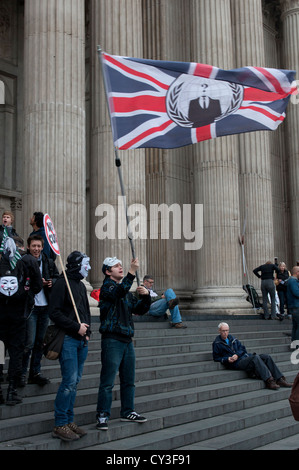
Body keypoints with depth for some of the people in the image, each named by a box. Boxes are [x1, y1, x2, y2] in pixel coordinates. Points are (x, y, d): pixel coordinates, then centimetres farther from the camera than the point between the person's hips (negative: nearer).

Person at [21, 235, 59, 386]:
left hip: (45, 307, 5)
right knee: (29, 342, -7)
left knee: (40, 342, 11)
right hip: (30, 307, -5)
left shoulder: (49, 263, 9)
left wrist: (52, 282, -5)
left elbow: (57, 277, 17)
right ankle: (22, 373, 8)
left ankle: (35, 373, 21)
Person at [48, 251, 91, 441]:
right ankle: (60, 425, 0)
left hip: (82, 340, 8)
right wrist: (76, 327, -16)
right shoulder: (62, 283, -8)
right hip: (68, 339, -8)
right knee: (69, 382, -9)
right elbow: (54, 312, -15)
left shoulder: (81, 285, 18)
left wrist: (87, 331, 9)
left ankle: (69, 421, 18)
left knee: (75, 381, 10)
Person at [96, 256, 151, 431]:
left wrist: (146, 296, 1)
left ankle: (128, 412, 25)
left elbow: (140, 310, 19)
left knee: (129, 380, 14)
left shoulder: (127, 291, 20)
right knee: (108, 382, -6)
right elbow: (119, 292, -27)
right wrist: (132, 272, -34)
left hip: (127, 340, 8)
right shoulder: (107, 286, -4)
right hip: (112, 340, -8)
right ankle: (103, 416, 3)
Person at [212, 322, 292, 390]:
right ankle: (269, 381, -38)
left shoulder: (231, 338, 20)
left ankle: (280, 379, -12)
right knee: (256, 357, -33)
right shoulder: (217, 343, 2)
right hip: (236, 363, -7)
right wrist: (227, 359, -15)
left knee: (267, 357, -10)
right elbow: (216, 358, 2)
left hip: (243, 356, 7)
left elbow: (242, 348, 16)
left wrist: (237, 355, -6)